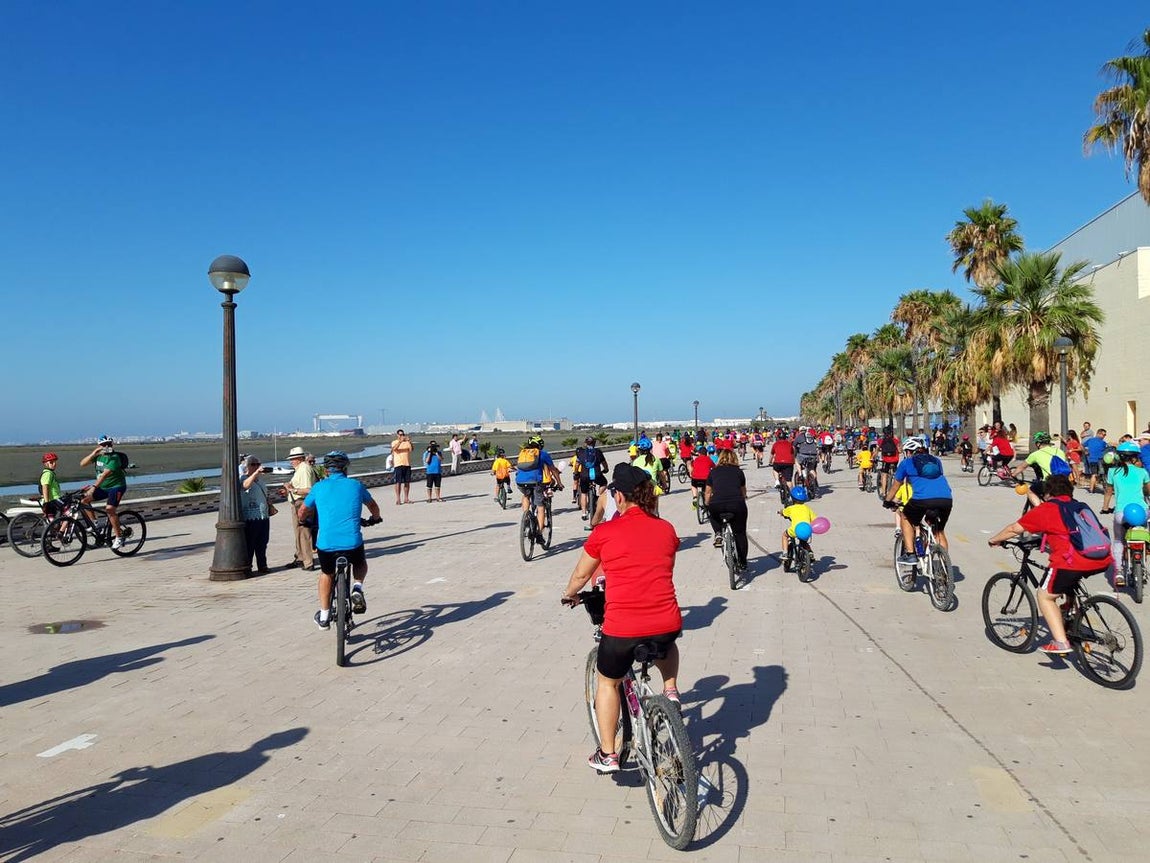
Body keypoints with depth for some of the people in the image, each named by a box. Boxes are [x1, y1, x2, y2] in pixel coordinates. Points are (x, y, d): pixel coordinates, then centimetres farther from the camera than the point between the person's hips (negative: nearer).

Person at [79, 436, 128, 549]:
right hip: (103, 487, 7)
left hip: (116, 486, -7)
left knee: (109, 509, -23)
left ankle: (119, 537, -14)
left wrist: (93, 487, -41)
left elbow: (105, 474, -31)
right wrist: (93, 453, -18)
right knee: (84, 498, -9)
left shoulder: (114, 458, -19)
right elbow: (82, 464, -6)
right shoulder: (99, 455, 3)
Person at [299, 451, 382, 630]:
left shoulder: (319, 487, 8)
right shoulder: (356, 485, 9)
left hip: (326, 544, 1)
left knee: (326, 574, 30)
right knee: (361, 563, 33)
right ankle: (357, 588, 6)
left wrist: (304, 521, 46)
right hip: (353, 543, -1)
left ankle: (324, 617, 32)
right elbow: (373, 506, 27)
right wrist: (375, 518, 48)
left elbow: (303, 511, 23)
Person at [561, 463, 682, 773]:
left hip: (622, 628, -3)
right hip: (667, 623, 3)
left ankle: (607, 754, 26)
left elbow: (580, 575, 12)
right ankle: (670, 690, 24)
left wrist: (569, 596, 33)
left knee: (607, 682, 24)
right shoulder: (666, 529, 7)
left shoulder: (605, 532, -2)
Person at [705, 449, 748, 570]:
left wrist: (707, 505, 44)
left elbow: (708, 493, 28)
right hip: (737, 505, 0)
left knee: (713, 513, 36)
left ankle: (718, 534, 17)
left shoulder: (714, 471, 21)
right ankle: (742, 564, 23)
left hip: (716, 505, 0)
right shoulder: (739, 471, 21)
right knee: (740, 533, 20)